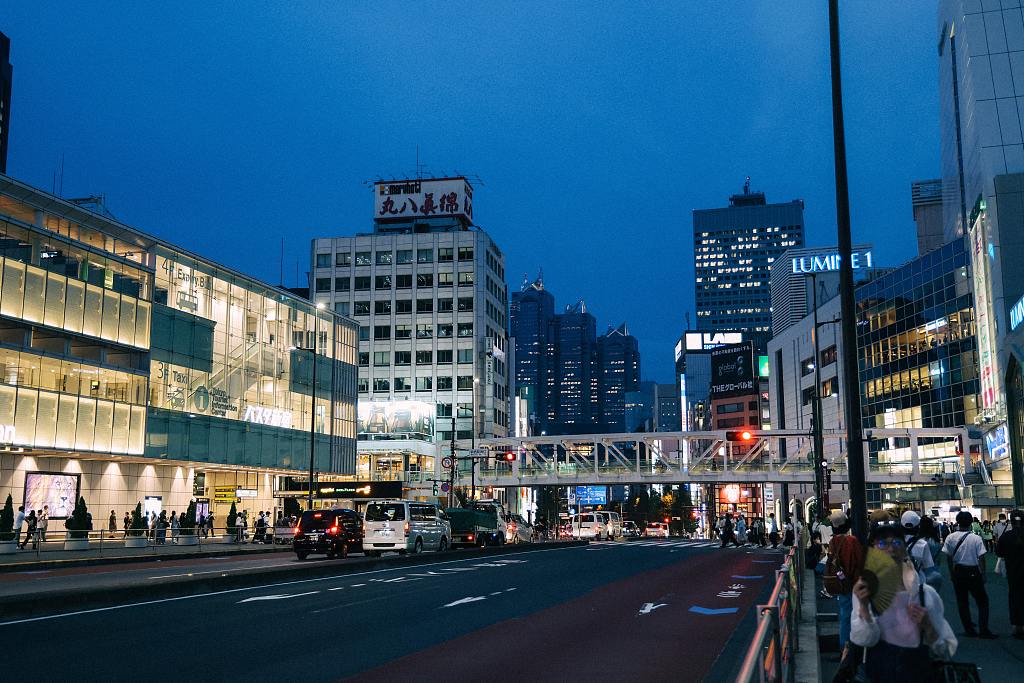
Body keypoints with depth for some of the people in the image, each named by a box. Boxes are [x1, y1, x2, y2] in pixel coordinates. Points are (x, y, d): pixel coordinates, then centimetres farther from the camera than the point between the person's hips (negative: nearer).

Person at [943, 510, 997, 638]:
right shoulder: (976, 538, -13)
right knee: (982, 601, 9)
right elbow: (981, 558, -11)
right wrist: (983, 574, -1)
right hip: (973, 573, -3)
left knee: (962, 601, 13)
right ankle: (983, 630, 3)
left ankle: (969, 630, 14)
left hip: (958, 571, 3)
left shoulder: (951, 538, -5)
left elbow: (948, 558, 1)